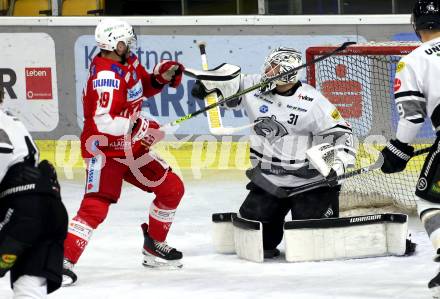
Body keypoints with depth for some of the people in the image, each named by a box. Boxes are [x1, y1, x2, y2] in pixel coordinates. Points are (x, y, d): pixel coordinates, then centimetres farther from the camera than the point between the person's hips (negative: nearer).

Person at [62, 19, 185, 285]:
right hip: (103, 150, -9)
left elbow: (144, 88, 22)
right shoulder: (106, 76, -26)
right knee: (96, 206, -24)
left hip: (129, 147, 9)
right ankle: (63, 260, -25)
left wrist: (162, 76, 2)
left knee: (172, 188, 12)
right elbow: (105, 121, -35)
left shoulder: (129, 62, 3)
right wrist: (143, 128, -30)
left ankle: (154, 246, 27)